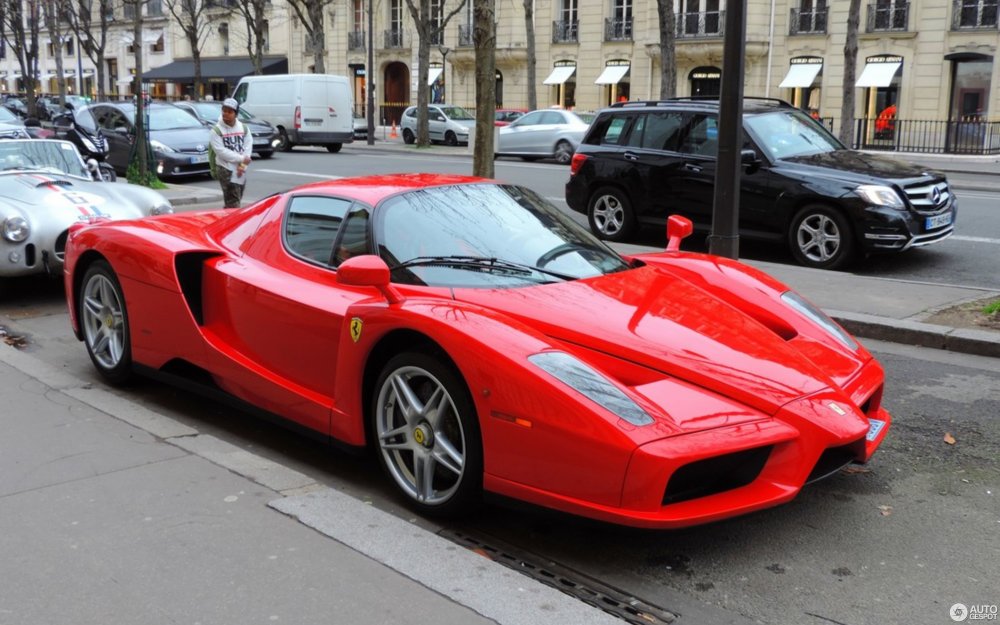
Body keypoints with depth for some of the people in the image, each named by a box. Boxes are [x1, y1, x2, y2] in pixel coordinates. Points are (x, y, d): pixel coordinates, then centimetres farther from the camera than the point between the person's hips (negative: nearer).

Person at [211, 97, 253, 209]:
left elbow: (248, 147, 2)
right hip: (226, 169, -5)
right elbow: (221, 151, -14)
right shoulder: (216, 130, -6)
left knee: (237, 200, 13)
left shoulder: (244, 128, 8)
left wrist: (243, 165, -12)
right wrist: (241, 158, -15)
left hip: (241, 171, 5)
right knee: (233, 203, -12)